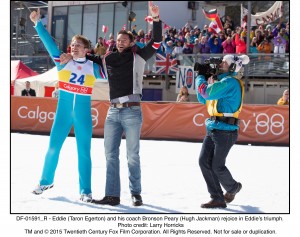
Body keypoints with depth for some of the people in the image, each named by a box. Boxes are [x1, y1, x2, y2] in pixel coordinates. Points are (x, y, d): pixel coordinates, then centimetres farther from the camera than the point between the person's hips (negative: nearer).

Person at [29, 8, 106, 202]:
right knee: (53, 147, 5)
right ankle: (46, 181, 25)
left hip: (83, 114, 0)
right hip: (63, 111, 0)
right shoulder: (63, 62, 1)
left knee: (84, 152, 3)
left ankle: (86, 190, 10)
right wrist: (38, 24, -12)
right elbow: (50, 43, -6)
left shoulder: (93, 67, 3)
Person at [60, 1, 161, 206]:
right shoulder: (108, 59, 13)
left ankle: (136, 193, 11)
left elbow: (156, 42, -8)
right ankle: (112, 195, 8)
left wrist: (156, 18, -20)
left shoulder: (138, 57, 2)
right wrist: (72, 57, 15)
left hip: (132, 111, -5)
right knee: (111, 154, 3)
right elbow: (91, 58, 30)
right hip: (113, 112, 5)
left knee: (133, 156, 1)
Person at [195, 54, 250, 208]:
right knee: (204, 161, -2)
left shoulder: (231, 82, -13)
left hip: (225, 130, -9)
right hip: (212, 129, 9)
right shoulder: (221, 81, 17)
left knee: (217, 166, -3)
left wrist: (201, 77, -6)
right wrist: (205, 78, 11)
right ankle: (217, 199, 4)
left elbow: (207, 93, -23)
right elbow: (202, 99, 22)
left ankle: (232, 188, 27)